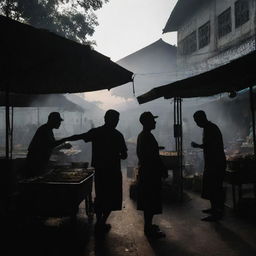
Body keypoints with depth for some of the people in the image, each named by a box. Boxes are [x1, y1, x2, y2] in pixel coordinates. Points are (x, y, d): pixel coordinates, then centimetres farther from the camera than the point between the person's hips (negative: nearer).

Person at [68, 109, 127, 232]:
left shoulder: (95, 132, 0)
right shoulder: (117, 135, -8)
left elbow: (78, 136, 4)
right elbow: (124, 155, -7)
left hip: (99, 170, 4)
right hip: (113, 171, -4)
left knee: (100, 196, 18)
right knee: (111, 198, 9)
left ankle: (98, 222, 22)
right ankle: (102, 224, 6)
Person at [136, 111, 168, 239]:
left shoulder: (141, 135, 12)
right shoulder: (148, 136, -19)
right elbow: (153, 157, -22)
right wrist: (163, 170, -13)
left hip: (144, 170, 10)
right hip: (151, 172, -10)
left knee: (147, 201, 17)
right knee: (151, 202, -2)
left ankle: (148, 225, 28)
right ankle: (149, 229, 6)